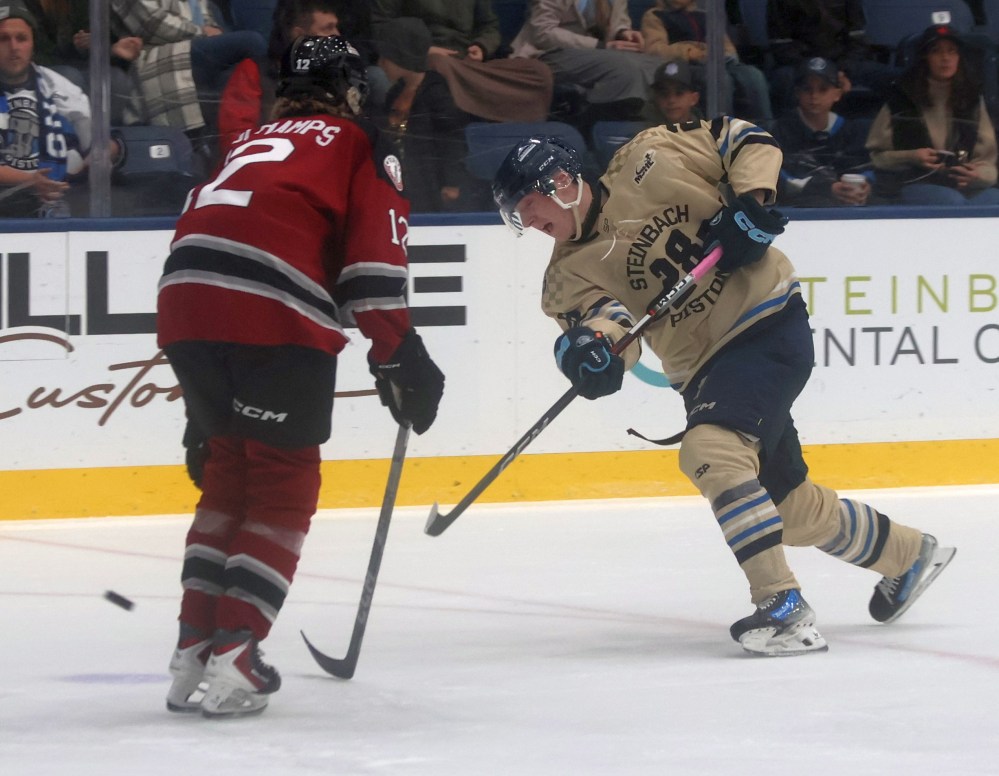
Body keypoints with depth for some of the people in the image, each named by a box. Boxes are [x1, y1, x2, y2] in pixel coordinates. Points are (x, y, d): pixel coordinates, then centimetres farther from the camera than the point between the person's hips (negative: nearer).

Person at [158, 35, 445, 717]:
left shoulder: (250, 145, 34)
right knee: (284, 482, 5)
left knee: (229, 468, 21)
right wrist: (399, 355, 3)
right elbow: (373, 261, 1)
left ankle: (196, 644, 17)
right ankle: (234, 652, -6)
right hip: (277, 318, -6)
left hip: (185, 303, 6)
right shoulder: (361, 149, 16)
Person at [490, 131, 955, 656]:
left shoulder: (647, 159, -6)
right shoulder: (568, 275, 4)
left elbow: (749, 143, 2)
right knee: (791, 506, 14)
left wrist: (750, 203, -14)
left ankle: (784, 608, -29)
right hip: (703, 369, 7)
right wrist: (595, 347, -36)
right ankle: (909, 555, 39)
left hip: (771, 322, -7)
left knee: (709, 452, -27)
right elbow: (609, 319, -14)